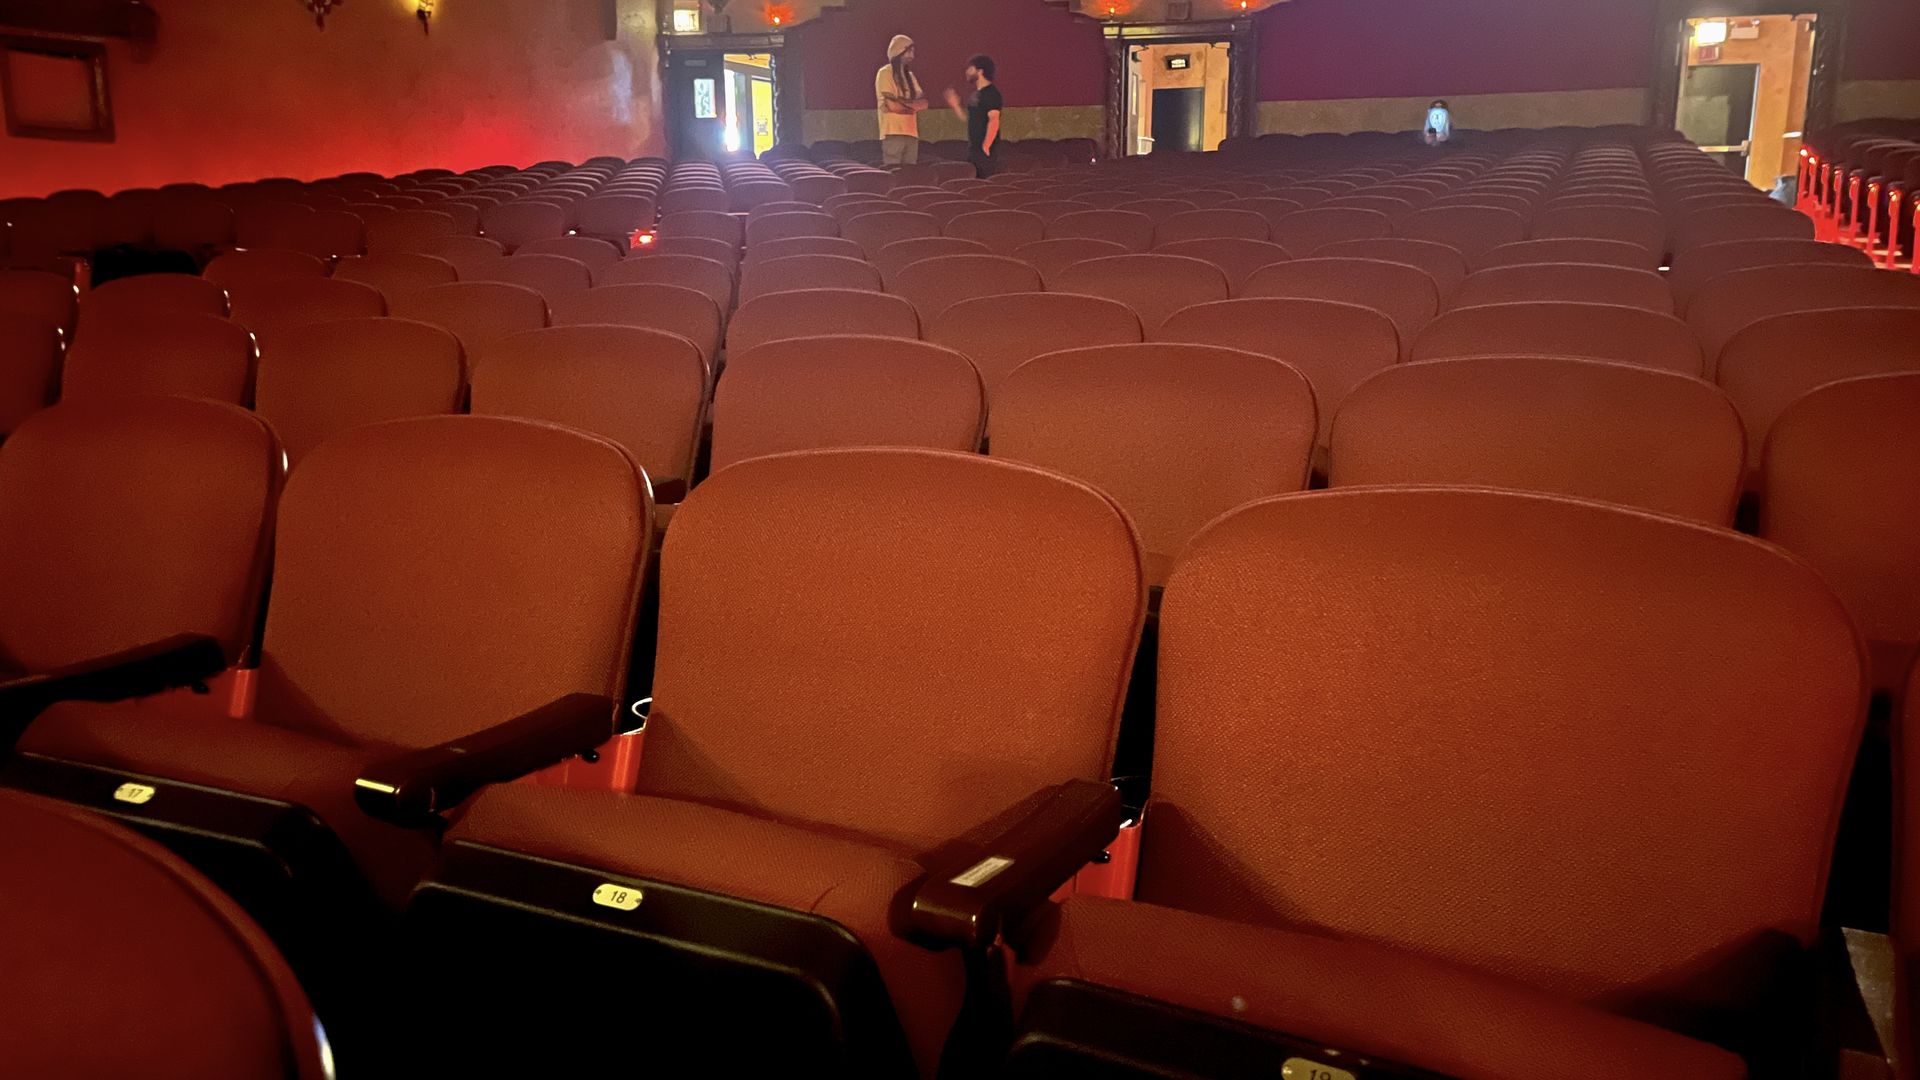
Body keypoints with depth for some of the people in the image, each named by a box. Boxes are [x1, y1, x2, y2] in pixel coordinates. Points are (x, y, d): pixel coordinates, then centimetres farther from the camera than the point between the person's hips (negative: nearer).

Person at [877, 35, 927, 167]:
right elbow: (891, 105, -13)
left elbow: (923, 102, 8)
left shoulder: (910, 75, 19)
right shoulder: (885, 73, -3)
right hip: (893, 133, -7)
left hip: (911, 132, 7)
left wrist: (902, 102, -8)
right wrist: (912, 105, 3)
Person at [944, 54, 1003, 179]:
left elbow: (994, 121, -20)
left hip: (985, 149, -10)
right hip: (973, 148, 10)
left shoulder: (991, 93, -12)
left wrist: (985, 146, -24)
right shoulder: (975, 94, 16)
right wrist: (955, 105, 10)